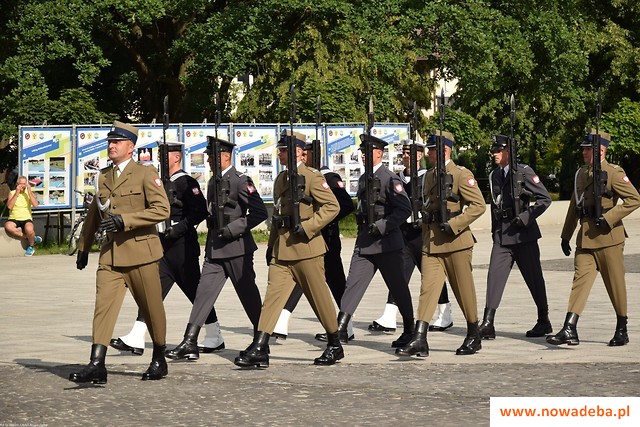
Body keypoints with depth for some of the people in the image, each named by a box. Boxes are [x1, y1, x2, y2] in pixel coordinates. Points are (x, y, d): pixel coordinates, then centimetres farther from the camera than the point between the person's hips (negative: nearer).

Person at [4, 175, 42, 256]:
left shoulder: (29, 193, 8)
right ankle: (32, 238, -19)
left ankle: (31, 246, -4)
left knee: (29, 229, -37)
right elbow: (9, 206, -10)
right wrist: (17, 193, -12)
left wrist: (29, 191, -11)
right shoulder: (12, 193, 7)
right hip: (14, 219, 1)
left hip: (26, 219, -1)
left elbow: (36, 205, -10)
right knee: (8, 227, -36)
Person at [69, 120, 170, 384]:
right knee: (103, 305, -10)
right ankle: (96, 366, -17)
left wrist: (124, 220, -20)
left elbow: (162, 209, -14)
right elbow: (94, 214, 25)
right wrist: (83, 247, 26)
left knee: (151, 308, 7)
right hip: (111, 254, 5)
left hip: (140, 252, -4)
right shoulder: (104, 176, 14)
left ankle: (159, 360, 24)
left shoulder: (145, 174, -4)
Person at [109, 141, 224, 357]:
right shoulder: (165, 183, 16)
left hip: (183, 248, -8)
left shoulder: (187, 183, -11)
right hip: (165, 248, 8)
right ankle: (136, 340, -4)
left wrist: (180, 228, -24)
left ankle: (215, 338, 13)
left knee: (196, 292, 1)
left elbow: (200, 211, -19)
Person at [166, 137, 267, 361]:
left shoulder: (240, 181, -10)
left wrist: (233, 229, -19)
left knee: (248, 293, 4)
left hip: (236, 248, -7)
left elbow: (260, 212, -15)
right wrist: (212, 228, 12)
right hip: (214, 248, 7)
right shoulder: (213, 181, 14)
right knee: (204, 290, -2)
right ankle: (190, 342, -7)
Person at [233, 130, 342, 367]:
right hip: (282, 250, 7)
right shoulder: (280, 179, 16)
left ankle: (335, 346, 19)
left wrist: (307, 227, -20)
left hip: (306, 248, -7)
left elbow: (332, 207, -13)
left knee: (319, 298, 4)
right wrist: (271, 244, 19)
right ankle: (259, 349, -10)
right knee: (272, 295, -4)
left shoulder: (312, 177, -8)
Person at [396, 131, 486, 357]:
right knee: (427, 287, -5)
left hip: (455, 241, -6)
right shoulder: (429, 175, 15)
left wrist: (454, 224, -19)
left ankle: (474, 337, 20)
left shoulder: (461, 175, -8)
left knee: (464, 289, 5)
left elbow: (478, 205, -12)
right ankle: (419, 339, -13)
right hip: (431, 243, 6)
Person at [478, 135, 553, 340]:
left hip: (523, 233, -5)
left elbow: (545, 198, -8)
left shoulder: (524, 172, -7)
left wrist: (526, 216, -17)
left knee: (533, 277, 5)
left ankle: (544, 321, 19)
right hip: (501, 235, 5)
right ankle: (488, 323, -13)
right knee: (495, 274, -8)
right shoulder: (494, 176, 12)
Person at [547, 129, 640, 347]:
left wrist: (609, 217, -19)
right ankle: (569, 329, -13)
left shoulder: (613, 173, -7)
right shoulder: (581, 173, 14)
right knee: (580, 279, -5)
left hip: (608, 236, -6)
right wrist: (566, 235, 20)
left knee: (615, 284, 4)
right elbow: (574, 206, 21)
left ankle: (622, 330, 18)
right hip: (586, 237, 6)